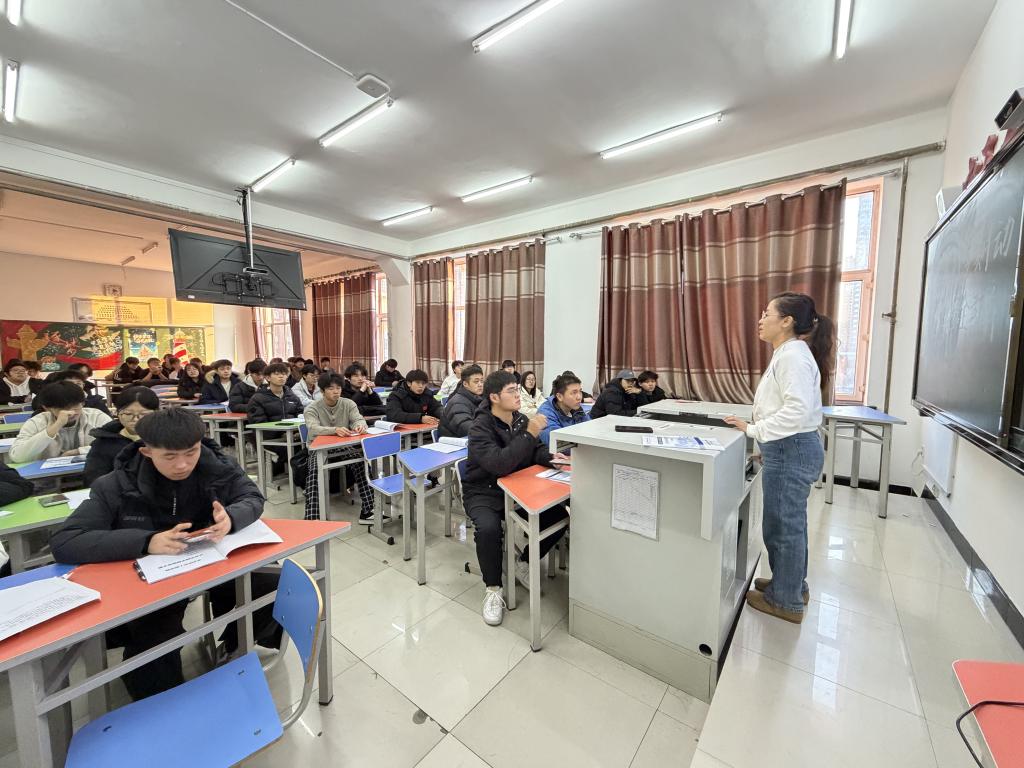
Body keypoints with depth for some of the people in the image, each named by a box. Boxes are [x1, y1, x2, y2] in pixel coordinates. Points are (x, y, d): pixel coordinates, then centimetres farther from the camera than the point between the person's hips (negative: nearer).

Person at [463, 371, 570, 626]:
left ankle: (523, 564, 15)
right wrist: (529, 434, -34)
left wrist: (550, 457, -13)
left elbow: (535, 451, 10)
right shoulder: (481, 428, -20)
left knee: (559, 516, -8)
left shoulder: (520, 419, -1)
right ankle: (493, 588, -5)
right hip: (484, 493, -6)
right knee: (488, 528, -35)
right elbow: (499, 464, -35)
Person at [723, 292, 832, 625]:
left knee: (782, 525, 4)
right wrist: (766, 444, 15)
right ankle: (793, 584, 39)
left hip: (791, 450, -10)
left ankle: (786, 601, 21)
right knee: (790, 522, 21)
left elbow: (798, 410, -26)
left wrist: (754, 430, -19)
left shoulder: (793, 354, -17)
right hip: (791, 447, 10)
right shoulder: (787, 353, 14)